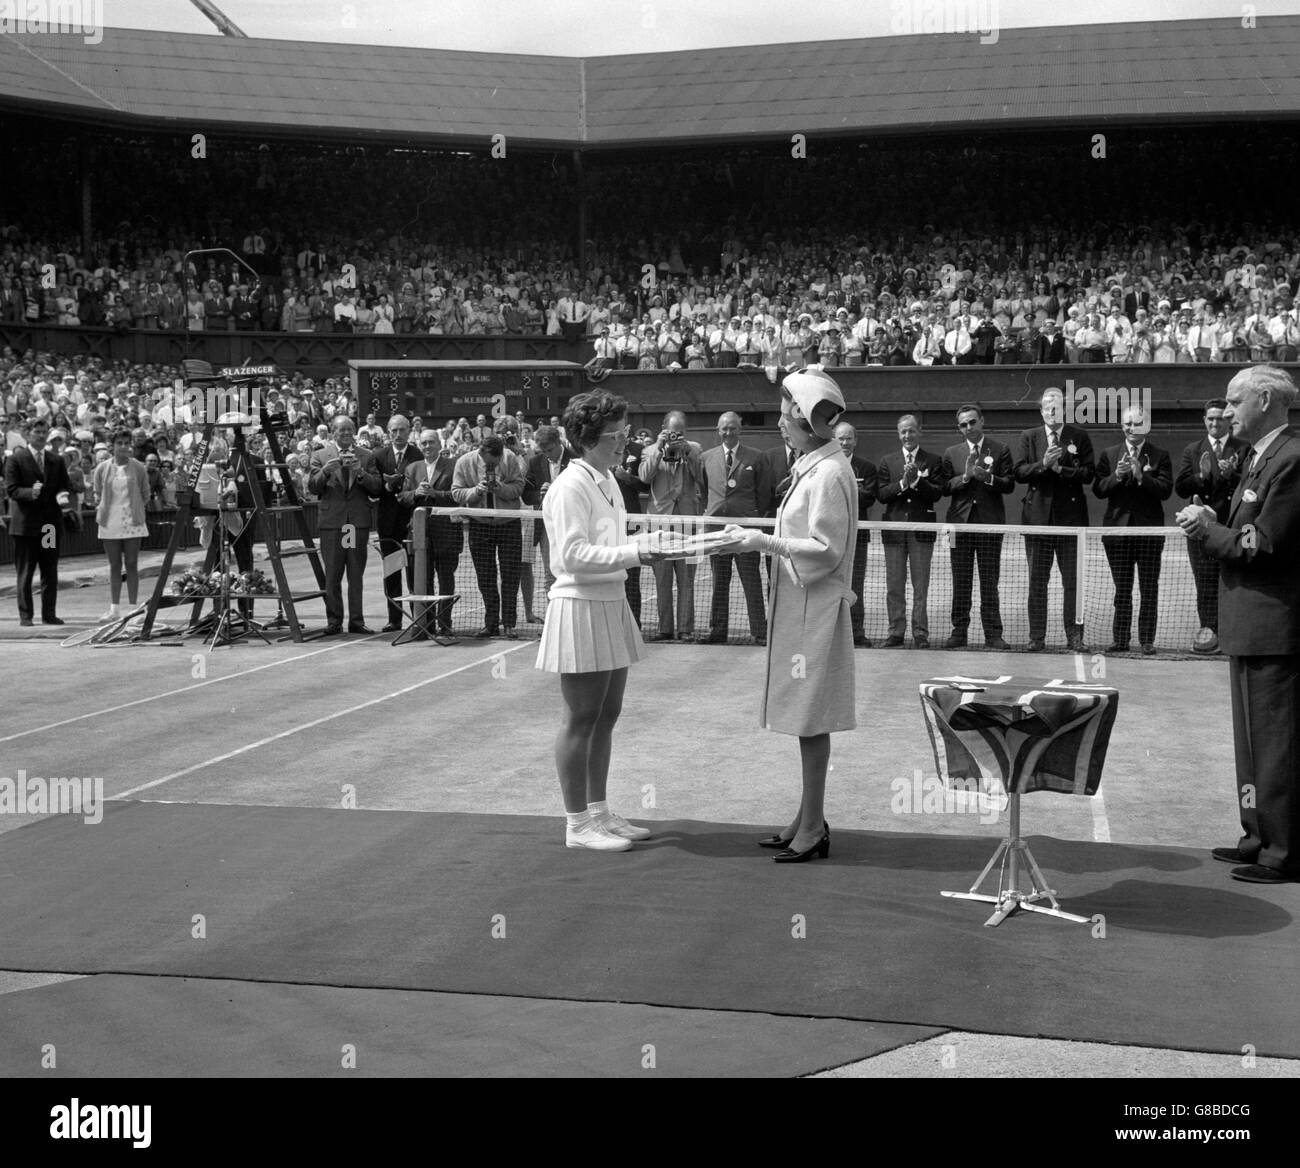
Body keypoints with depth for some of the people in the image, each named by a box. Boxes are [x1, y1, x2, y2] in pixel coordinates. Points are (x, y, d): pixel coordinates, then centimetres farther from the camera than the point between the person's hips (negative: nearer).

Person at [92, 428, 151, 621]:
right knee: (114, 565, 6)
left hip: (132, 522, -1)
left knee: (131, 565, 1)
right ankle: (113, 608, 9)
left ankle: (133, 607, 6)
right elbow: (98, 494, 15)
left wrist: (133, 508, 4)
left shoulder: (138, 468, -1)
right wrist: (104, 509, 5)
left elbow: (145, 495, 8)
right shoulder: (102, 469, 2)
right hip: (110, 523, 1)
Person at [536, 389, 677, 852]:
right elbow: (574, 554, -20)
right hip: (580, 606, -9)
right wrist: (634, 553, -24)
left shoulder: (607, 482, 13)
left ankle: (598, 812, 25)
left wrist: (644, 543, 1)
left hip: (612, 605, 9)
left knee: (607, 715, 14)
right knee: (581, 719, -1)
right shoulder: (570, 486, -15)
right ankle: (577, 823, 8)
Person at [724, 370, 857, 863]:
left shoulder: (829, 473, -17)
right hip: (798, 604, 10)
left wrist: (766, 542, -18)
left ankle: (812, 827, 5)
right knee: (806, 718, 14)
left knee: (811, 720, -3)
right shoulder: (812, 466, 12)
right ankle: (808, 819, 22)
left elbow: (825, 549, -20)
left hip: (815, 606, -10)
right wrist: (757, 534, 10)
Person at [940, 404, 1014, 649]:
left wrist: (988, 477, -17)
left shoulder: (1000, 450, 5)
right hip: (960, 521, 2)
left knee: (989, 582, 0)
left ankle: (993, 634, 3)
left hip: (990, 523, -2)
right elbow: (945, 487, 4)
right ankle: (959, 632, 9)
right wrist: (965, 476, -12)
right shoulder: (951, 453, 11)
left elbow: (1009, 485, -1)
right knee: (961, 582, 4)